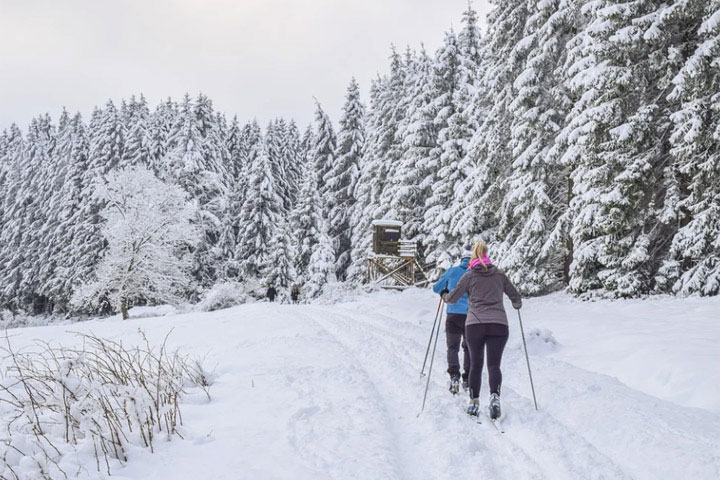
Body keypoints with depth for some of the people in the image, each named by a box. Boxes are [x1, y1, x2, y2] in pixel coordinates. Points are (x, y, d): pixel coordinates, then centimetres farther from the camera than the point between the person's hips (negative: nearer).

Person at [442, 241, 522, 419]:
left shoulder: (469, 275, 6)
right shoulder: (499, 274, 12)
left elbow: (453, 298, 6)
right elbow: (516, 297, 18)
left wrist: (445, 297, 29)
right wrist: (517, 305, 41)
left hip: (474, 324, -1)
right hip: (499, 324, 1)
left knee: (475, 364, 12)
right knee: (494, 364, -1)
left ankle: (474, 402, 12)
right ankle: (495, 396, -24)